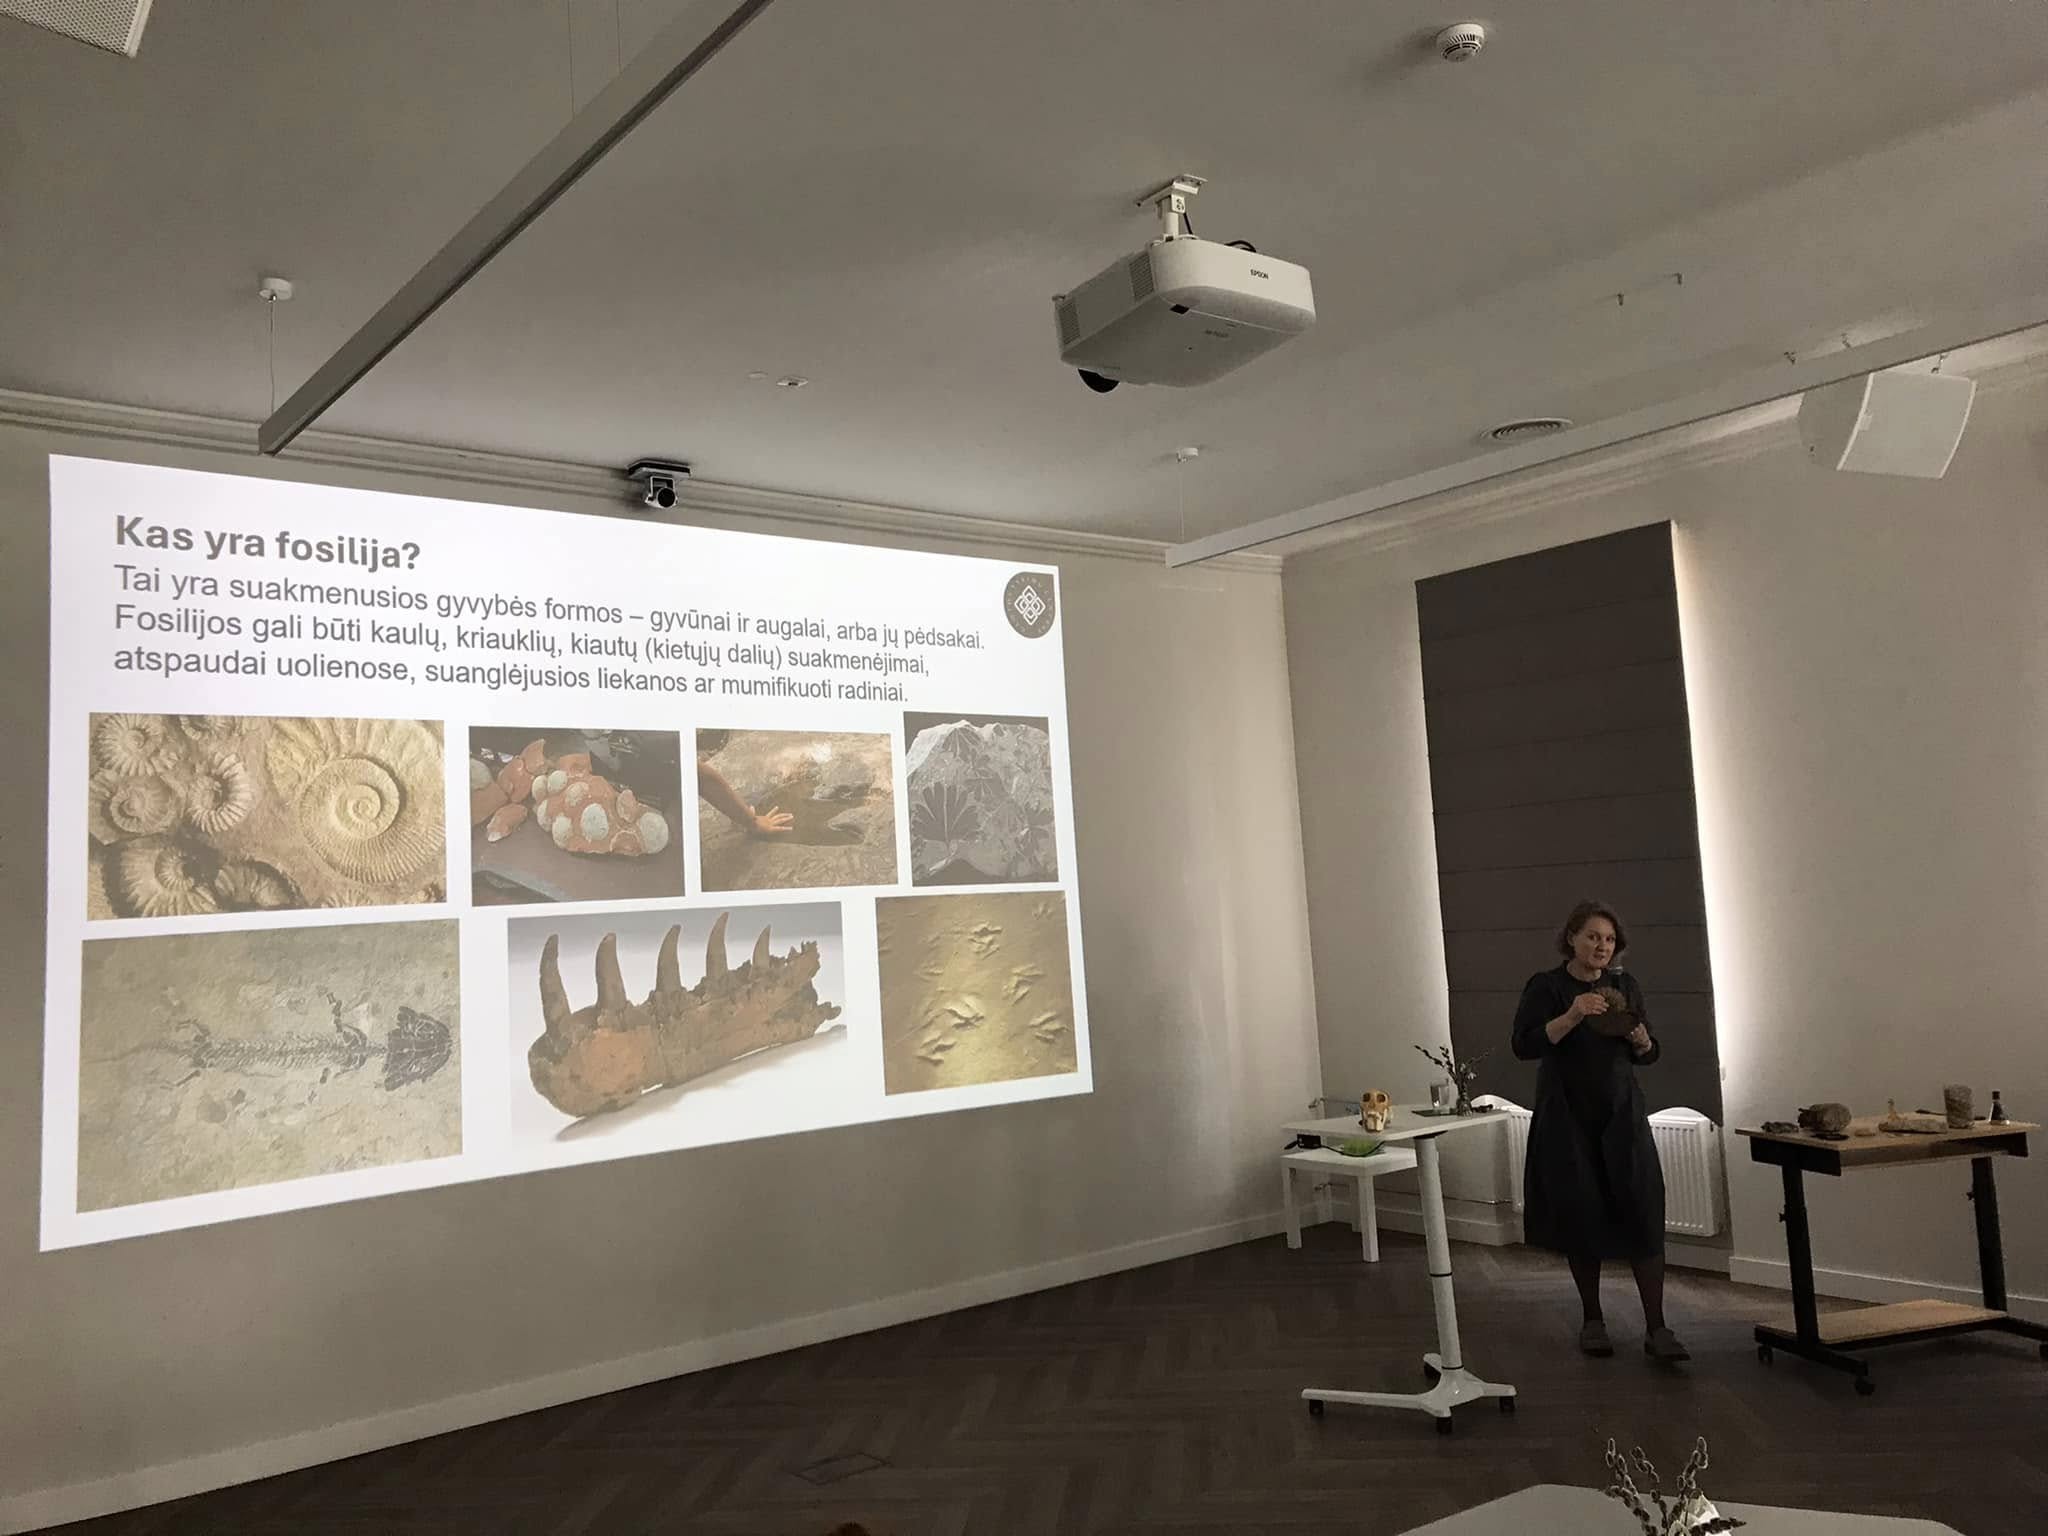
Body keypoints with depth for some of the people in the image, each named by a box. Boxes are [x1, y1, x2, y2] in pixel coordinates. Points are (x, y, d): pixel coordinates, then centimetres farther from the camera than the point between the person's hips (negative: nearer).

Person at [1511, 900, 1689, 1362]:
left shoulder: (1624, 985, 5)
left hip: (1622, 1116, 2)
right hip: (1568, 1119, -2)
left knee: (1643, 1215, -7)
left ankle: (1656, 1329, -3)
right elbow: (1524, 1045, -19)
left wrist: (1640, 1039, -13)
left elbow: (1649, 1055, 10)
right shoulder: (1546, 986, -6)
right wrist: (1572, 1016, -30)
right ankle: (1592, 1321, 19)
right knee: (1582, 1218, 3)